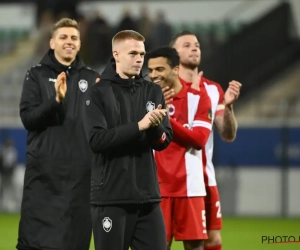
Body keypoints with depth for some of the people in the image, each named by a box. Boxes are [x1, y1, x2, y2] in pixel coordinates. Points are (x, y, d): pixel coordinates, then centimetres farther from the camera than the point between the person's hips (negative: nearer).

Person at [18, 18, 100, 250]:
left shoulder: (91, 78, 12)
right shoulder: (37, 75, 5)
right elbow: (28, 118, -6)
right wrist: (56, 100, -20)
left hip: (81, 172, 2)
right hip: (44, 171, -2)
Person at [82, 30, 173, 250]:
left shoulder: (153, 92, 10)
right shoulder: (99, 93, -3)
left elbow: (165, 140, 6)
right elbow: (97, 140, -15)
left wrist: (155, 127, -16)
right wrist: (139, 126, -21)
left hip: (147, 195, 4)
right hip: (111, 197, -4)